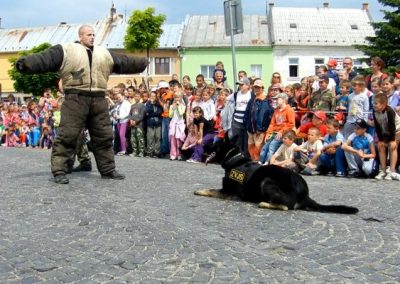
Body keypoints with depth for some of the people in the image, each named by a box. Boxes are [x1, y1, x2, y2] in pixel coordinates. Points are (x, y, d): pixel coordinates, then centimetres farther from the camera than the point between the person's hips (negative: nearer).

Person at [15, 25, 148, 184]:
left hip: (99, 101, 5)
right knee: (67, 136, -7)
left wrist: (142, 63, 36)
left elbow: (124, 62, 30)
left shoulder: (105, 54, 19)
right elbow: (44, 60, -10)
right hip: (75, 99, -5)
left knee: (104, 137, 9)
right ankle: (59, 171, -2)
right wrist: (26, 63, -26)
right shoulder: (66, 50, 1)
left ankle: (108, 170, 21)